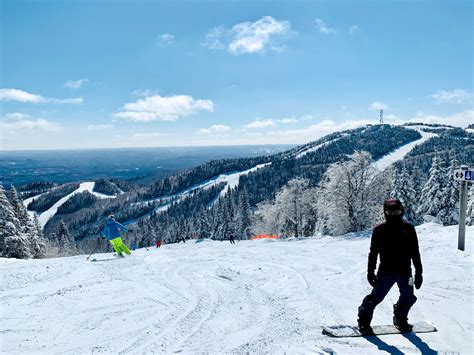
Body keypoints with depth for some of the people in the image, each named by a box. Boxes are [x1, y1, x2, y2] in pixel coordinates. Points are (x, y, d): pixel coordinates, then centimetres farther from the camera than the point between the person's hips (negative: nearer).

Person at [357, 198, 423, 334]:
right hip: (386, 272, -3)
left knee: (408, 298, 9)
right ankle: (364, 320, 15)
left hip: (404, 272, 3)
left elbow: (415, 253, 9)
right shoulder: (379, 230, -1)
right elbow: (373, 253, 3)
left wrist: (419, 272, 6)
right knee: (376, 297, -3)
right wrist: (370, 272, 1)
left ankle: (400, 319, 35)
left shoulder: (408, 229, 4)